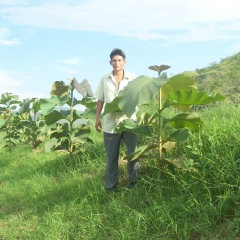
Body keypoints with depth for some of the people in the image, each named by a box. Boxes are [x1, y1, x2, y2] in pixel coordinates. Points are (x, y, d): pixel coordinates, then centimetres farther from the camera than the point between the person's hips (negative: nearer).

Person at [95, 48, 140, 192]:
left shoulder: (133, 78, 1)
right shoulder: (105, 80, 6)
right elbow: (100, 100, 10)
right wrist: (97, 117, 6)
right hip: (110, 123, 1)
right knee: (111, 157, 9)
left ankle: (134, 183, 21)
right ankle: (111, 186, 19)